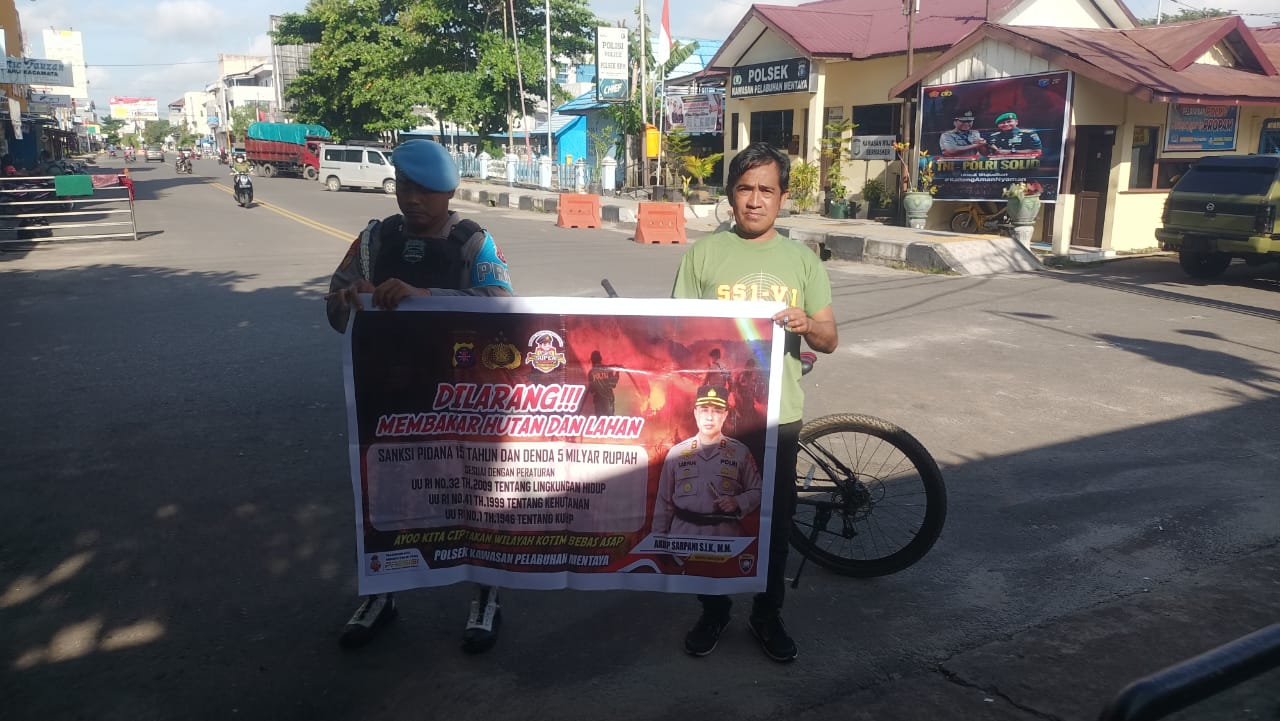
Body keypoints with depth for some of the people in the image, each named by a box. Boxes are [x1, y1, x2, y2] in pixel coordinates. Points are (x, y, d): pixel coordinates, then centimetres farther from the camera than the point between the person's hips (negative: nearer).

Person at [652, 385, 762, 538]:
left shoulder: (740, 452, 4)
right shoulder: (676, 453, 5)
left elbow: (756, 492, 8)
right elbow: (664, 502, 8)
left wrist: (737, 502, -11)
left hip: (726, 532, 0)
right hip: (682, 532, 1)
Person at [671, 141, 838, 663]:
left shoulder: (802, 260, 6)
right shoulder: (704, 254, 0)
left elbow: (830, 340, 5)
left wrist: (807, 324, -18)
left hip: (778, 414, 2)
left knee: (775, 520, 12)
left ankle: (767, 615, 31)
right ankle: (713, 611, 31)